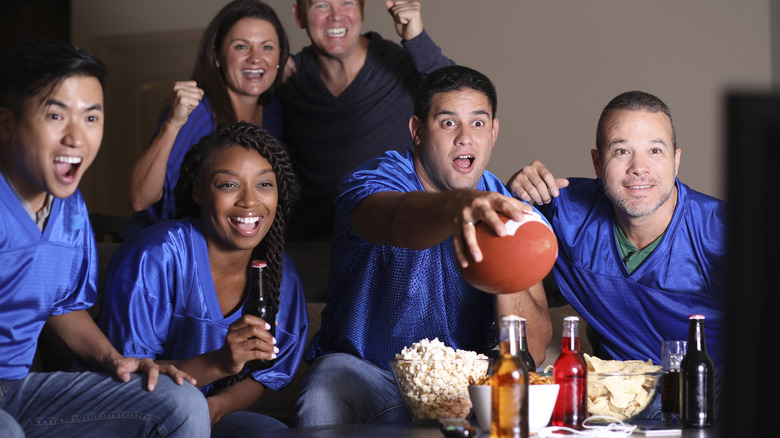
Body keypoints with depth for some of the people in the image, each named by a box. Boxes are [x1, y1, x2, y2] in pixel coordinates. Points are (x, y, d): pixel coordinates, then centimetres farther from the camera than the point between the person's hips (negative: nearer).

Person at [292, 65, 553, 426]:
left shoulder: (507, 211, 0)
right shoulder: (373, 181, -11)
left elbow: (533, 353, -9)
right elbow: (401, 223, -41)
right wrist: (456, 205, -64)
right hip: (363, 368, -3)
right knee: (328, 395, -36)